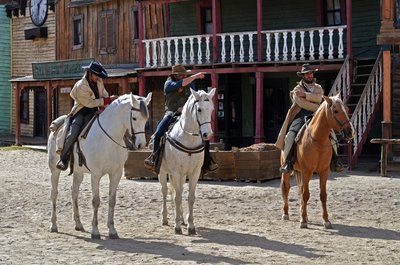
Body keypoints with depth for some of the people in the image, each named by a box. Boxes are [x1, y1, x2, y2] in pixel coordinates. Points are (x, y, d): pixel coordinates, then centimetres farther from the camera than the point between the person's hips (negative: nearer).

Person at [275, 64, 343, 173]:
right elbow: (302, 103, -9)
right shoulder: (297, 89, 8)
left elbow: (319, 98, -4)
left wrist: (305, 94, -13)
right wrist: (318, 108, -11)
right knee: (290, 135, -28)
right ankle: (288, 162, -24)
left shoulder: (318, 88, 19)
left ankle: (334, 160, -12)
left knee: (330, 132, -20)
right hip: (301, 116, -3)